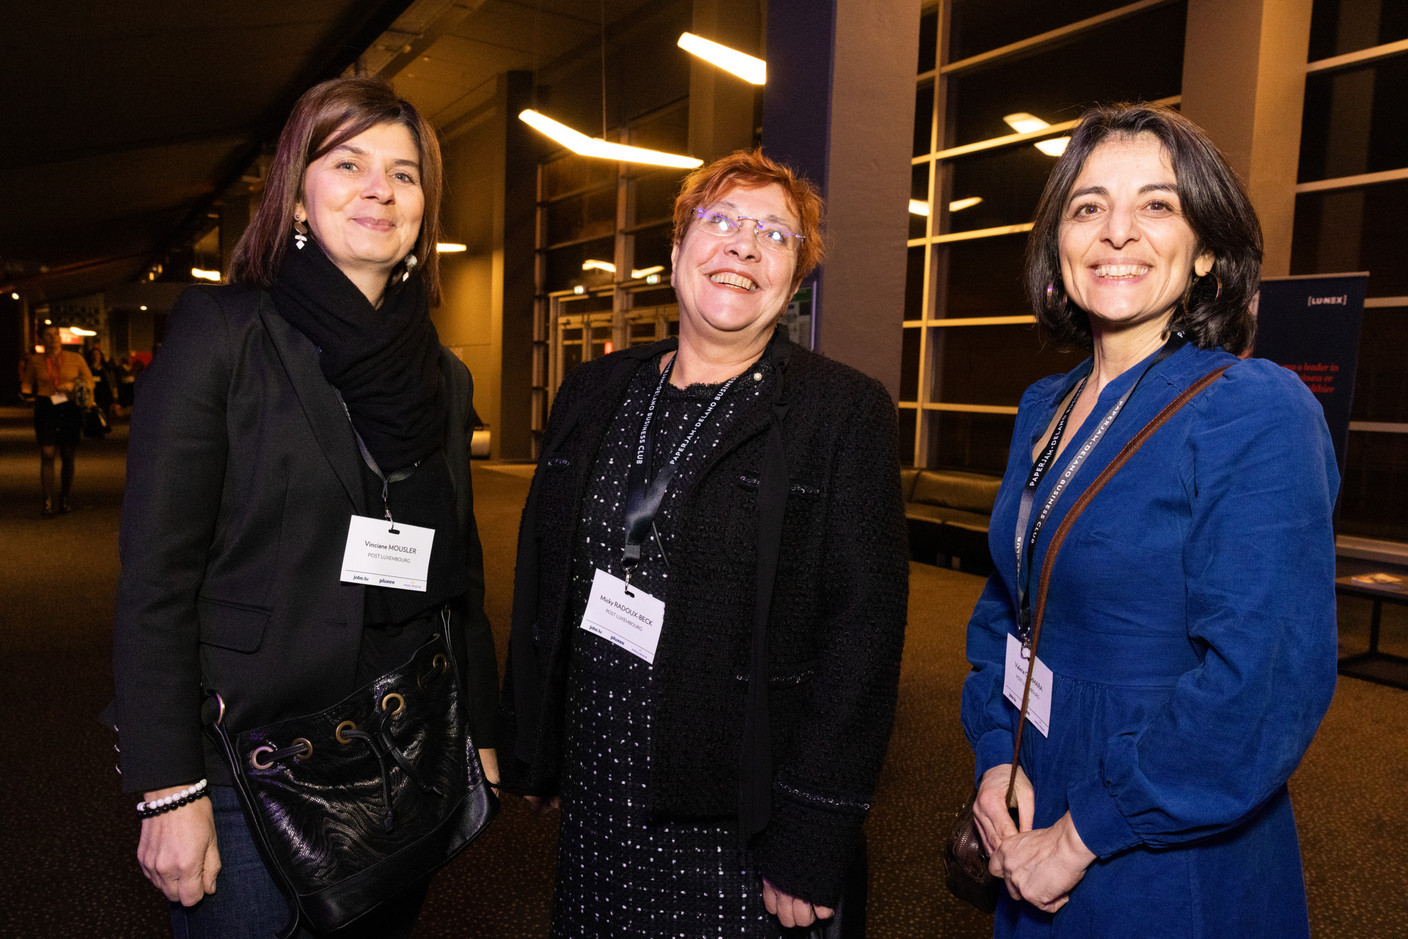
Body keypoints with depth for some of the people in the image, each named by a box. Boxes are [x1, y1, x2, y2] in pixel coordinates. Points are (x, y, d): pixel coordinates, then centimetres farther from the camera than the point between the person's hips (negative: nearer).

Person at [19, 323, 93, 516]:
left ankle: (64, 499, 18)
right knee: (47, 455, -10)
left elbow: (89, 382, 10)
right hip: (45, 408, 0)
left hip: (70, 409, 0)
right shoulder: (35, 360, 8)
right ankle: (47, 502, -10)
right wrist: (27, 393, -5)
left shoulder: (75, 359, 7)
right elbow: (27, 384, 17)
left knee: (67, 456, 4)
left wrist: (73, 385, -9)